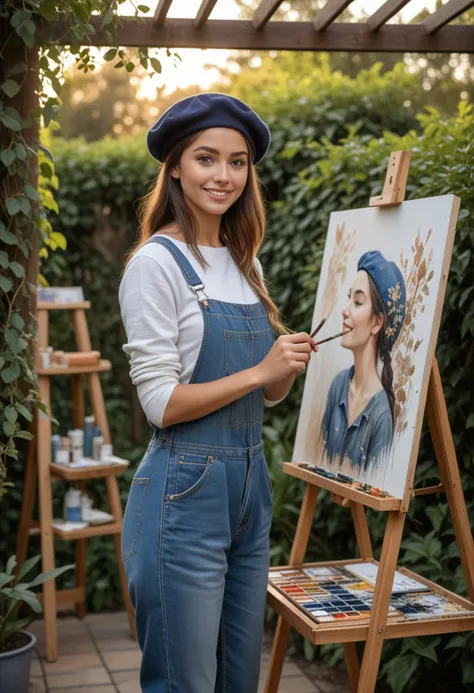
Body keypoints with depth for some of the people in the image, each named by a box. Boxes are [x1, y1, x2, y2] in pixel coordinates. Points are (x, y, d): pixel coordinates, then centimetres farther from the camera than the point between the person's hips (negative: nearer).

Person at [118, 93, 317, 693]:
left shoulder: (244, 263, 11)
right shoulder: (157, 263, -11)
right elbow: (161, 403, -16)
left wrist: (293, 361, -4)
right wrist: (258, 371, -17)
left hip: (250, 485, 8)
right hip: (185, 491, -7)